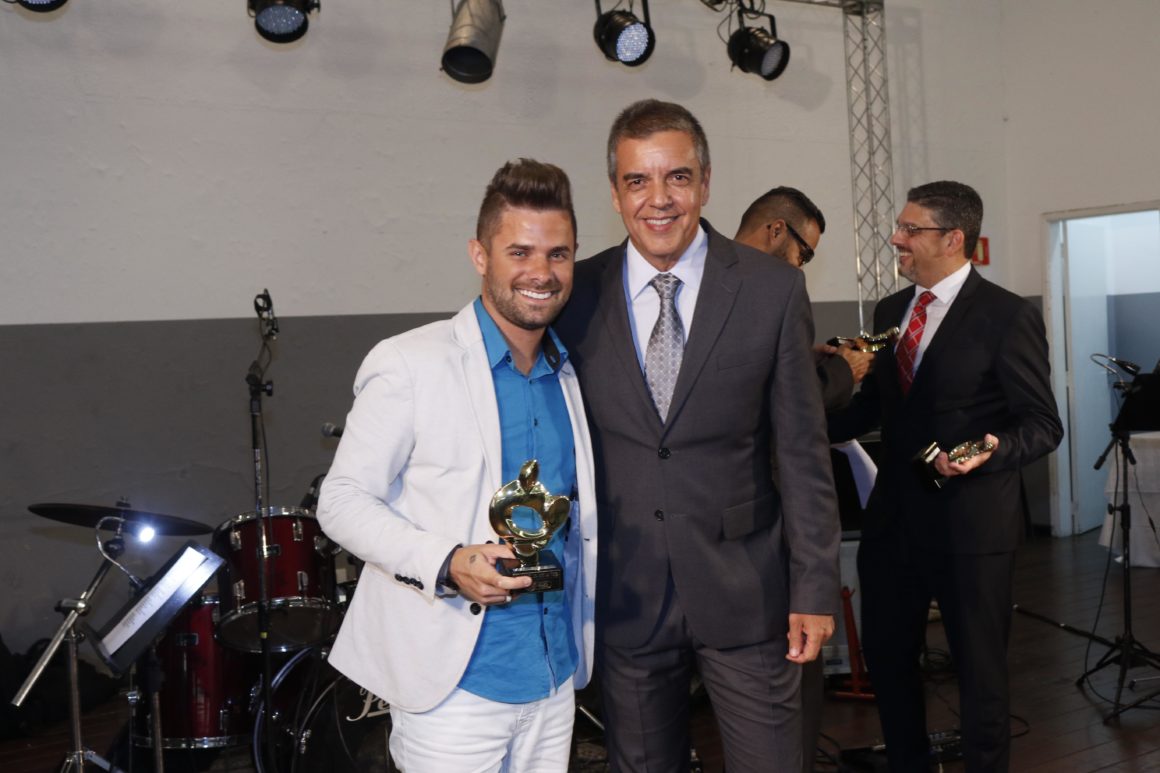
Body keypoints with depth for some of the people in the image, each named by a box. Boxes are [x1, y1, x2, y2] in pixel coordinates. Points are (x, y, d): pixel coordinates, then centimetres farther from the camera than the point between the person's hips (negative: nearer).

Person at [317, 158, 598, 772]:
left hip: (556, 679, 6)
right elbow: (342, 500, -11)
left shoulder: (570, 374, 7)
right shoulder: (409, 365, -12)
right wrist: (445, 564, -25)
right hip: (454, 684, -5)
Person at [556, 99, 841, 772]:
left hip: (745, 590, -1)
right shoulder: (577, 295, -1)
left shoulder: (773, 291, -4)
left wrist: (815, 589, -3)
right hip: (625, 595, 1)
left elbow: (804, 451, -2)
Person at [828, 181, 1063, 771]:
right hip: (893, 516, 6)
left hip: (970, 521, -6)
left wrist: (992, 452, -30)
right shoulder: (890, 311, 9)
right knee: (886, 657, 16)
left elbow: (1043, 423, -11)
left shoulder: (1008, 316, -10)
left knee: (979, 667, 9)